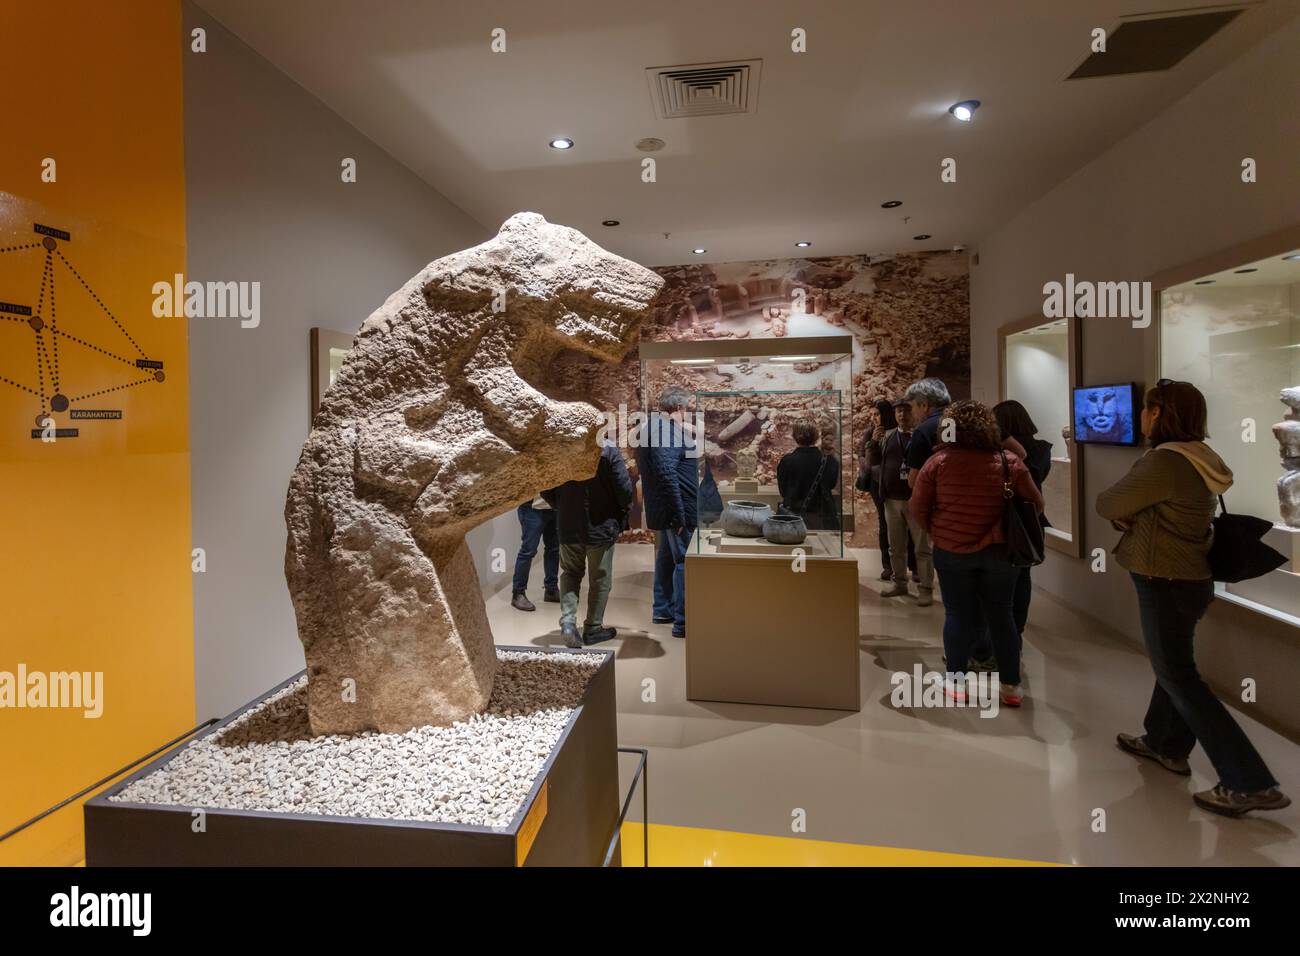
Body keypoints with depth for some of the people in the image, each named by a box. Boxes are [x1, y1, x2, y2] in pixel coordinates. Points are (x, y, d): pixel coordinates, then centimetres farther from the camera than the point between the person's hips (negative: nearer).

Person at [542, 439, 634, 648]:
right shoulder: (608, 450, -16)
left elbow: (546, 490, -2)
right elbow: (624, 487, -14)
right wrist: (622, 512, 5)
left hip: (567, 527, 3)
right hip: (601, 527, -3)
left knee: (570, 573, 21)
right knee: (600, 579, 13)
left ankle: (567, 621, 6)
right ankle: (593, 629, 24)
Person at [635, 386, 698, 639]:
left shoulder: (651, 426, 14)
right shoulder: (668, 429, -19)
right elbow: (667, 473, -26)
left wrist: (690, 437, 16)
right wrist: (679, 513, -26)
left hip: (662, 507, 11)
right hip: (677, 507, -11)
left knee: (667, 555, 20)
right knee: (684, 561, -5)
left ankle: (662, 609, 33)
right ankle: (682, 621, 1)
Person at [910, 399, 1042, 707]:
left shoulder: (938, 461, -10)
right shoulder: (1009, 462, -7)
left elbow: (917, 508, -5)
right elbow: (1036, 504, 2)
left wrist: (937, 532, 11)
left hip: (952, 552, -1)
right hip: (999, 551, 1)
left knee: (958, 616, 10)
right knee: (1001, 616, 14)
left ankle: (956, 683, 19)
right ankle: (1011, 686, 22)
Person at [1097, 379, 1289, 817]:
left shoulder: (1164, 461, -24)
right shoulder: (1196, 458, 7)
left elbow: (1107, 505, -16)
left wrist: (1122, 514, 3)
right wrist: (1130, 516, -7)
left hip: (1166, 584, -10)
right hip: (1188, 579, 10)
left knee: (1178, 676, 0)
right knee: (1173, 664, 21)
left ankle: (1251, 783, 4)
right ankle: (1166, 743, 37)